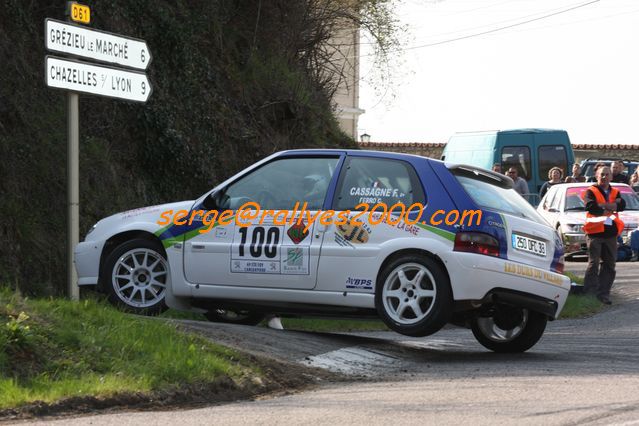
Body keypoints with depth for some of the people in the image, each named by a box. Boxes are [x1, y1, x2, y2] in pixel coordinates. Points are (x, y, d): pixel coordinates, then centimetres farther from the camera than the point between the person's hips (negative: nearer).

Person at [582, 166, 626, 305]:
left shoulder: (615, 193, 17)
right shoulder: (591, 192, 2)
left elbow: (621, 205, -4)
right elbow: (591, 207, -17)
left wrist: (603, 205, -15)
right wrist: (611, 209, -13)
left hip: (611, 234, 5)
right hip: (595, 232, -5)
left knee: (609, 264, 6)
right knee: (593, 263, -6)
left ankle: (603, 294, 11)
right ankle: (590, 293, -6)